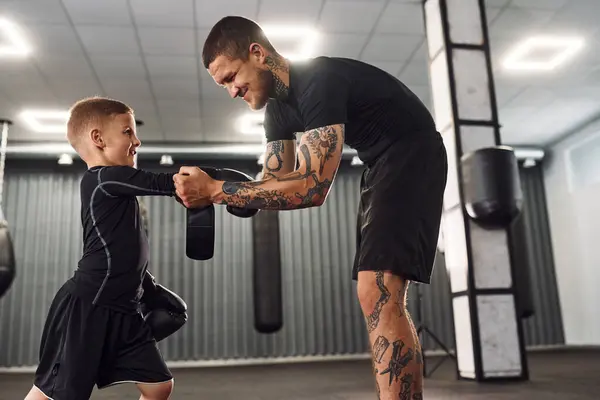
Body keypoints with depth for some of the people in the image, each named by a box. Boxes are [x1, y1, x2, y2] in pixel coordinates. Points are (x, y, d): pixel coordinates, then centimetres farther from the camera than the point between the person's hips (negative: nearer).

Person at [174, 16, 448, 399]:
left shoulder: (319, 81, -24)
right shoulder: (278, 105, 6)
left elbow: (312, 187, -32)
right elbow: (278, 183, 5)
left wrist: (215, 190, -29)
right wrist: (214, 190, -11)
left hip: (412, 156, -10)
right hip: (381, 165, 10)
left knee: (377, 293, -24)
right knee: (378, 298, 11)